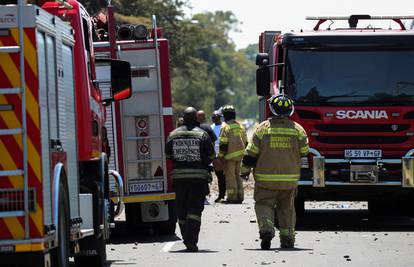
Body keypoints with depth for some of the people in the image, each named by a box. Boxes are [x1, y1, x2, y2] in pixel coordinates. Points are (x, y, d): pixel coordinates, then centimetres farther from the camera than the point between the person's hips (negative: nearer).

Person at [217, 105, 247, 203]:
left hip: (230, 155, -6)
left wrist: (220, 156, -6)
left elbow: (223, 144, -13)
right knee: (238, 175, 13)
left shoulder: (225, 127, -9)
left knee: (230, 176, -2)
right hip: (240, 154, 6)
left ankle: (232, 197, -5)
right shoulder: (240, 126, 12)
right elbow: (245, 141, 17)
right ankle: (240, 196, 13)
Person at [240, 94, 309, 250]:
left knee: (264, 204, 5)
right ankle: (287, 237, 16)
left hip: (266, 178, -2)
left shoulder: (262, 128, -8)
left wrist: (245, 170, 9)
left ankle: (266, 228, -21)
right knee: (287, 207, 16)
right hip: (290, 179, 2)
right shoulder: (297, 129, -3)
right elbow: (304, 152, 8)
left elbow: (251, 153, -4)